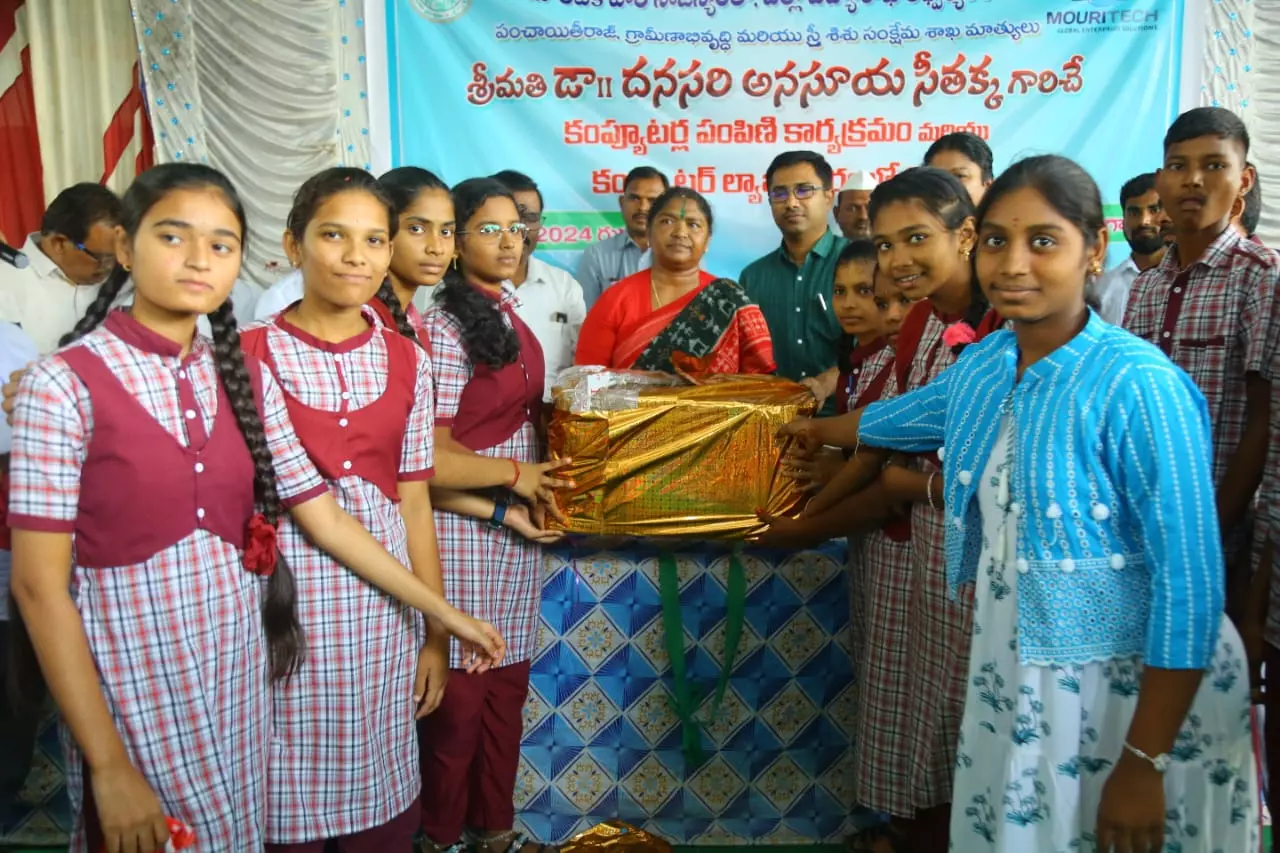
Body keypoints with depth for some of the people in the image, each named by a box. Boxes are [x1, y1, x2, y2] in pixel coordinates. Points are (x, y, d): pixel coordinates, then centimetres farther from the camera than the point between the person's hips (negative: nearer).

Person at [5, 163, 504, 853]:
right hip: (131, 680, -5)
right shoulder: (64, 384, -13)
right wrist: (109, 764, -15)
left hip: (238, 667, 5)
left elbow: (326, 518, 6)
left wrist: (444, 612, 7)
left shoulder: (247, 379, 2)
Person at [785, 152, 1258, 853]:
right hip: (1010, 680, 6)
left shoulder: (1139, 386, -21)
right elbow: (900, 417, 21)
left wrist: (1144, 761, -17)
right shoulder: (981, 365, -1)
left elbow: (1189, 585, -20)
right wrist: (821, 430, 38)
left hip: (1127, 693, -6)